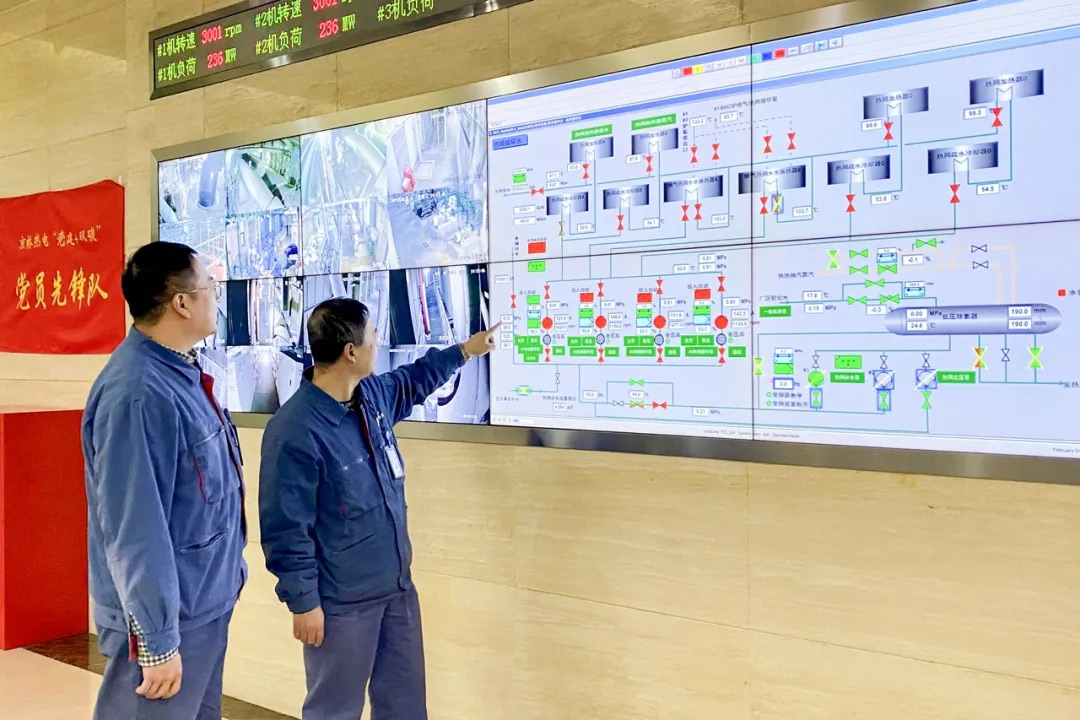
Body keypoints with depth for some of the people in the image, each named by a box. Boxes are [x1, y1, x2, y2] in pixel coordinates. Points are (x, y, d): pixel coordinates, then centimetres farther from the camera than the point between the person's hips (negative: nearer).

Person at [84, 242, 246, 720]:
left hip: (206, 602, 9)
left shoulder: (180, 371, 3)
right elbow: (134, 529, -27)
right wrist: (157, 640, -22)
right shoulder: (138, 394, -27)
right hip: (169, 614, -9)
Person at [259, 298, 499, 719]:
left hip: (396, 586, 8)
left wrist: (463, 351, 32)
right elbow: (286, 529, -21)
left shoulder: (373, 394, 1)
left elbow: (412, 381, 26)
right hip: (342, 602, -8)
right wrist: (303, 602, -17)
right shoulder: (296, 432, -25)